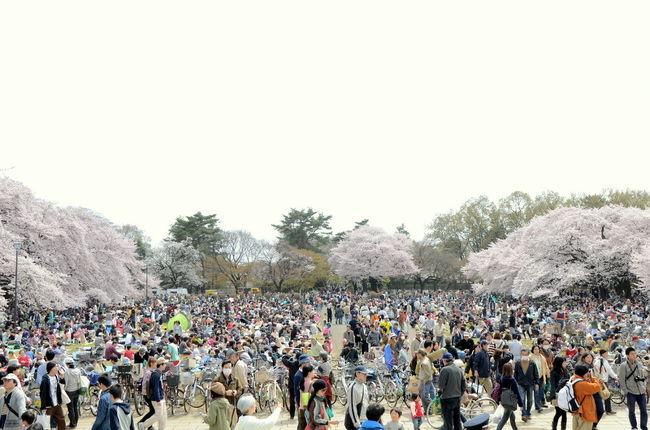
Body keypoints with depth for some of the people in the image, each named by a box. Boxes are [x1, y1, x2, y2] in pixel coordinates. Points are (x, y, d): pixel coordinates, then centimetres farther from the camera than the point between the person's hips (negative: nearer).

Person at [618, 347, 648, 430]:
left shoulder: (639, 363, 6)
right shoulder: (623, 366, -8)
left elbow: (643, 377, 15)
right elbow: (621, 380, -8)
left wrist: (644, 388, 10)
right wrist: (625, 392, -10)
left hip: (641, 392, 4)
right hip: (631, 392, -4)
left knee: (644, 411, 2)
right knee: (631, 411, 7)